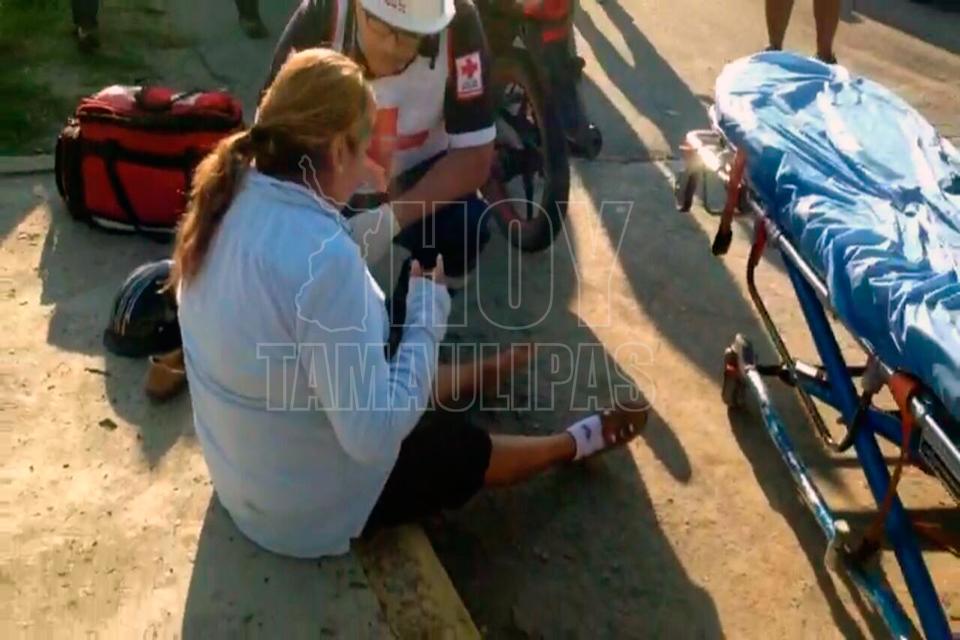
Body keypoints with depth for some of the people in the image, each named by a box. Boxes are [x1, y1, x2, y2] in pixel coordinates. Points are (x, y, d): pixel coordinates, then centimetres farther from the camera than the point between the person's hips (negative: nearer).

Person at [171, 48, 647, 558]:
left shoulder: (233, 198, -11)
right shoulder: (322, 258, -37)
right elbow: (375, 434, -32)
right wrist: (428, 311, -20)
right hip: (312, 509, -6)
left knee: (417, 376, 27)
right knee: (466, 449, 18)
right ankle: (577, 444, 44)